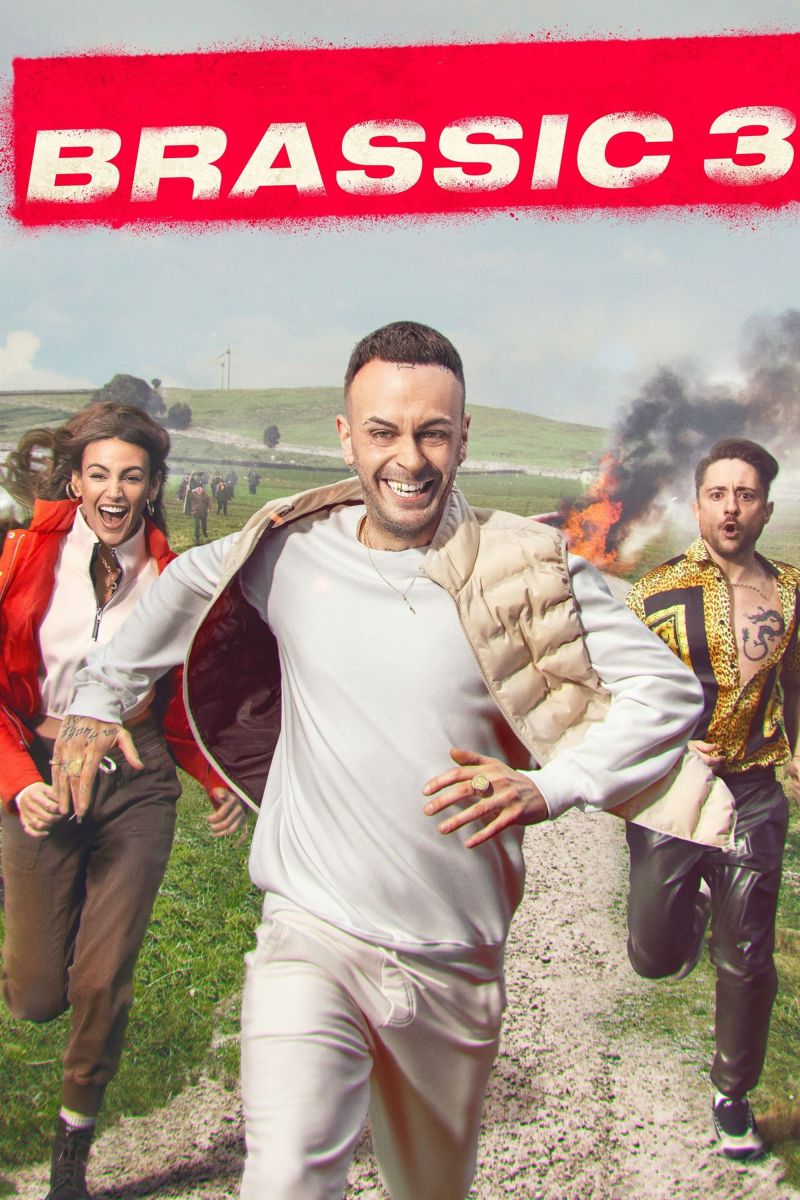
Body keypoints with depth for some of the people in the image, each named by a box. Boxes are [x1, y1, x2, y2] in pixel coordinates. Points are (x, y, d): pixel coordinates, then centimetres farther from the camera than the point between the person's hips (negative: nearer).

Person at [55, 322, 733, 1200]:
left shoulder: (525, 570, -9)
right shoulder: (292, 548, -3)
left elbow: (668, 690, -7)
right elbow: (187, 585, 18)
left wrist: (546, 788, -18)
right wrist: (99, 699, 19)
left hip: (456, 958, 1)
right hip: (312, 933, -1)